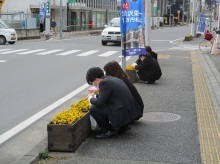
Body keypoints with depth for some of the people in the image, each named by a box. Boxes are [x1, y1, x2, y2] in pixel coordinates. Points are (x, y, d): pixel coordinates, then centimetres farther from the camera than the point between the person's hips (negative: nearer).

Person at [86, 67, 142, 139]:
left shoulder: (104, 83, -12)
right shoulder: (113, 79, 15)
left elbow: (100, 103, -15)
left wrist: (91, 99, 4)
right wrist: (98, 91, 29)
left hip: (122, 114, -10)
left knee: (93, 109, -10)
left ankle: (111, 130, 1)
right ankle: (121, 126, 22)